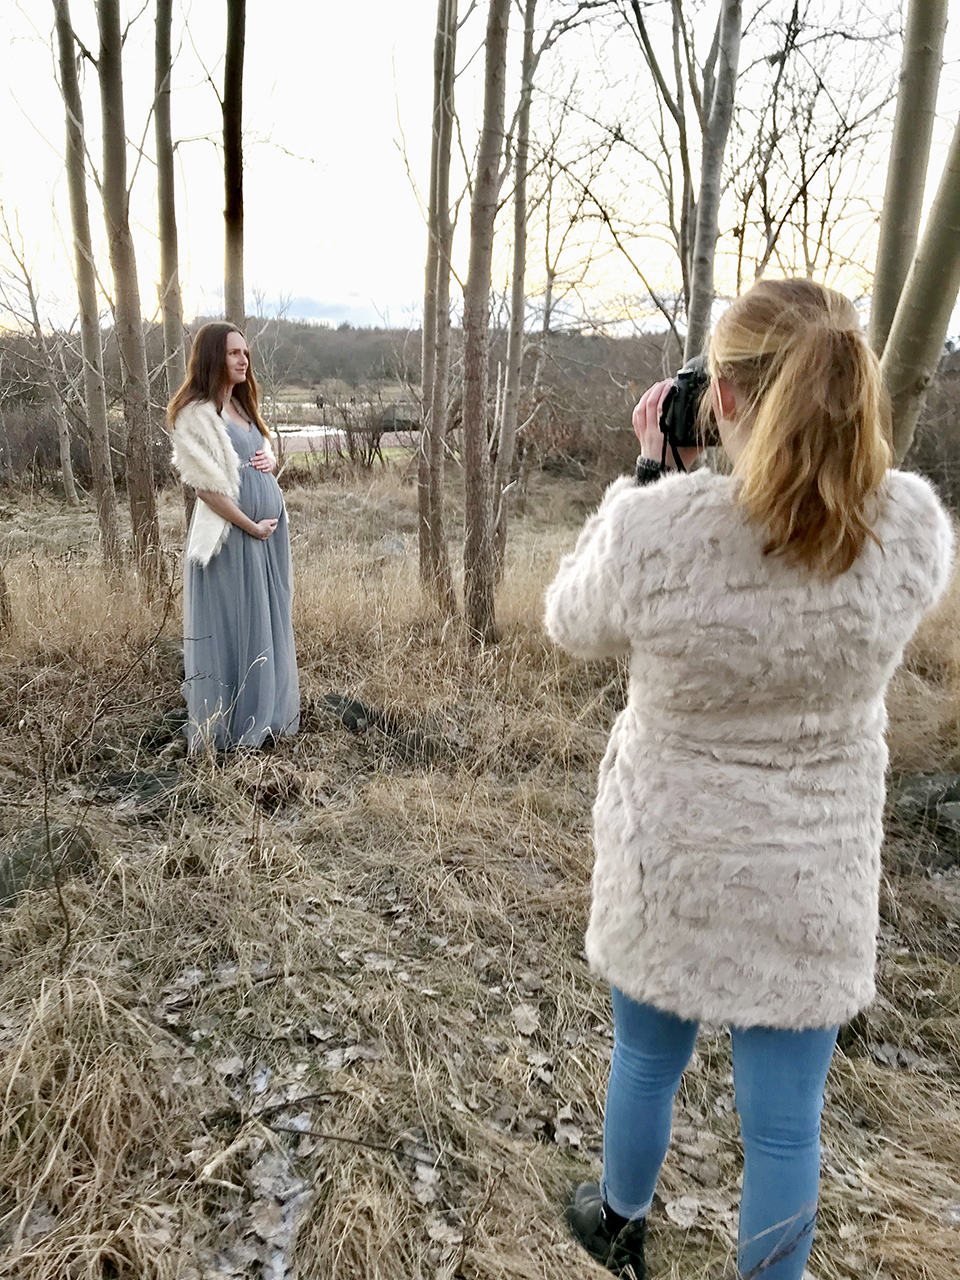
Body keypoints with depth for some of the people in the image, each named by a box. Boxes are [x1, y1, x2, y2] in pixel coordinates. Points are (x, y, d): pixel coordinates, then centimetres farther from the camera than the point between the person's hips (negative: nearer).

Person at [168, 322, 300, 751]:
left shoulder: (240, 405, 15)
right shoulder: (196, 414, -12)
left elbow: (263, 451, 26)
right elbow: (208, 487, -17)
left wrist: (269, 459, 2)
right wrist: (253, 527, -14)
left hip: (267, 530, 9)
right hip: (230, 533, -8)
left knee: (267, 625, 14)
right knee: (231, 629, 0)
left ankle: (265, 716, 28)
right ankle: (226, 731, 13)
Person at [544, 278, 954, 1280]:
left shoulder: (651, 528, -26)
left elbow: (571, 622, -4)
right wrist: (823, 446, 3)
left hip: (668, 861, 0)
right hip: (815, 878, 1)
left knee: (647, 1057, 26)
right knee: (784, 1122, 19)